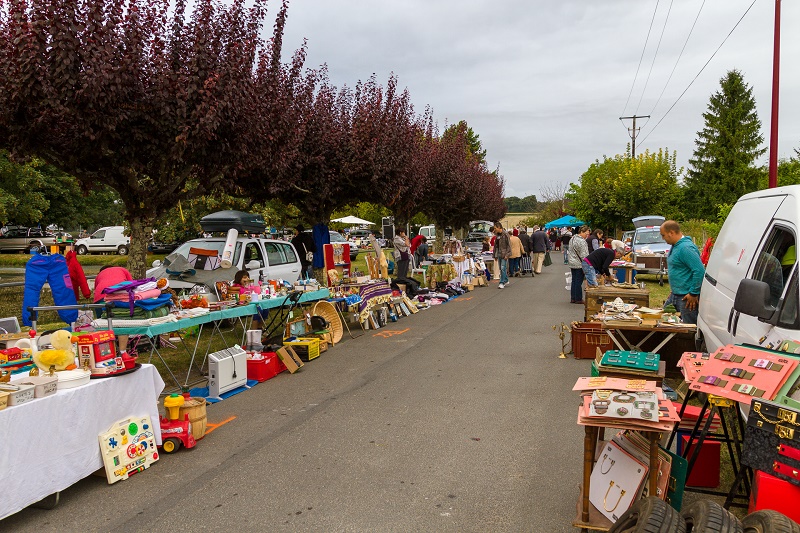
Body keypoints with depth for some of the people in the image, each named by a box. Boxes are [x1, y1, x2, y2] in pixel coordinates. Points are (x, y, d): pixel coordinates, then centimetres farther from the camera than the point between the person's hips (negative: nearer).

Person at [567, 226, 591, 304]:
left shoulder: (572, 238, 11)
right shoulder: (581, 241, -19)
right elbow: (584, 255, -21)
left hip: (572, 263, 9)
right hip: (579, 264, -9)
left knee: (574, 281, 13)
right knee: (579, 282, -1)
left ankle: (573, 298, 16)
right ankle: (578, 299, 5)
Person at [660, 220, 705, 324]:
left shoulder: (686, 248, -20)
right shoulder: (675, 246, 13)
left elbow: (700, 271, -25)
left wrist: (694, 293, -21)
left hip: (687, 297, -11)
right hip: (675, 295, 11)